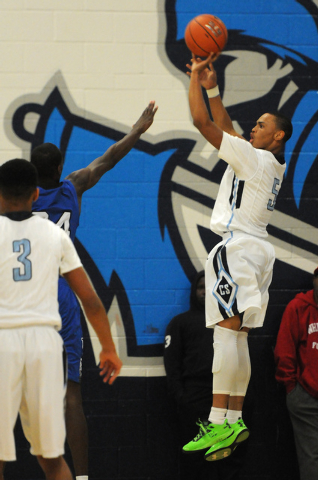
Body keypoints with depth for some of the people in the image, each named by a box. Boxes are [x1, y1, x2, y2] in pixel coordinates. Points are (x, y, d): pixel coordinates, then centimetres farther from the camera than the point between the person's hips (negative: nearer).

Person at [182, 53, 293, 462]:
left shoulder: (254, 158, -10)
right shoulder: (273, 165, 16)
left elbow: (202, 122, -12)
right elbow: (226, 128, 29)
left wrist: (194, 79, -1)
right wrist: (211, 87, 26)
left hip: (236, 247, -10)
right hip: (256, 247, 10)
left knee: (226, 332, -15)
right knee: (237, 338, 10)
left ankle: (218, 422, -20)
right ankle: (235, 421, 11)